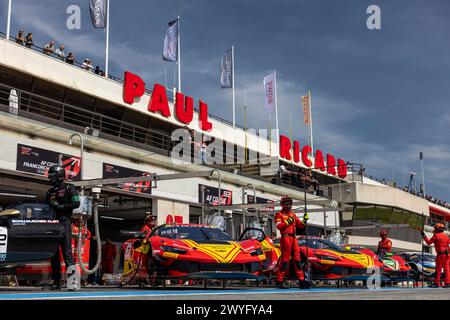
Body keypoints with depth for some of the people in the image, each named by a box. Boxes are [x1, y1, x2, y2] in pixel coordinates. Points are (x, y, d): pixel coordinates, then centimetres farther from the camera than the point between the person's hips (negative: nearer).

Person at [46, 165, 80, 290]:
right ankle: (56, 281, 10)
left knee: (66, 250, -14)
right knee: (54, 252, 6)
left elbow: (76, 203, -10)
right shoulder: (50, 192, 22)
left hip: (64, 222, -7)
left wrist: (60, 206, -14)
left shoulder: (68, 188, 1)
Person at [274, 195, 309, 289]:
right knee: (285, 260, -9)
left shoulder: (293, 215, 22)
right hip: (285, 238, -7)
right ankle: (279, 281, -6)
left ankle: (301, 281, 9)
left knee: (297, 260, 7)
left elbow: (300, 225, 17)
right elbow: (278, 226, -13)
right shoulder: (279, 214, 2)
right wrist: (288, 221, -20)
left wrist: (304, 220, 0)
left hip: (293, 238, 7)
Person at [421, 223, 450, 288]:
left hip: (440, 254, -6)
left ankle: (437, 283, -3)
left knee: (438, 269, -3)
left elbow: (429, 242, 0)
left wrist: (424, 236, 9)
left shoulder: (436, 236, -4)